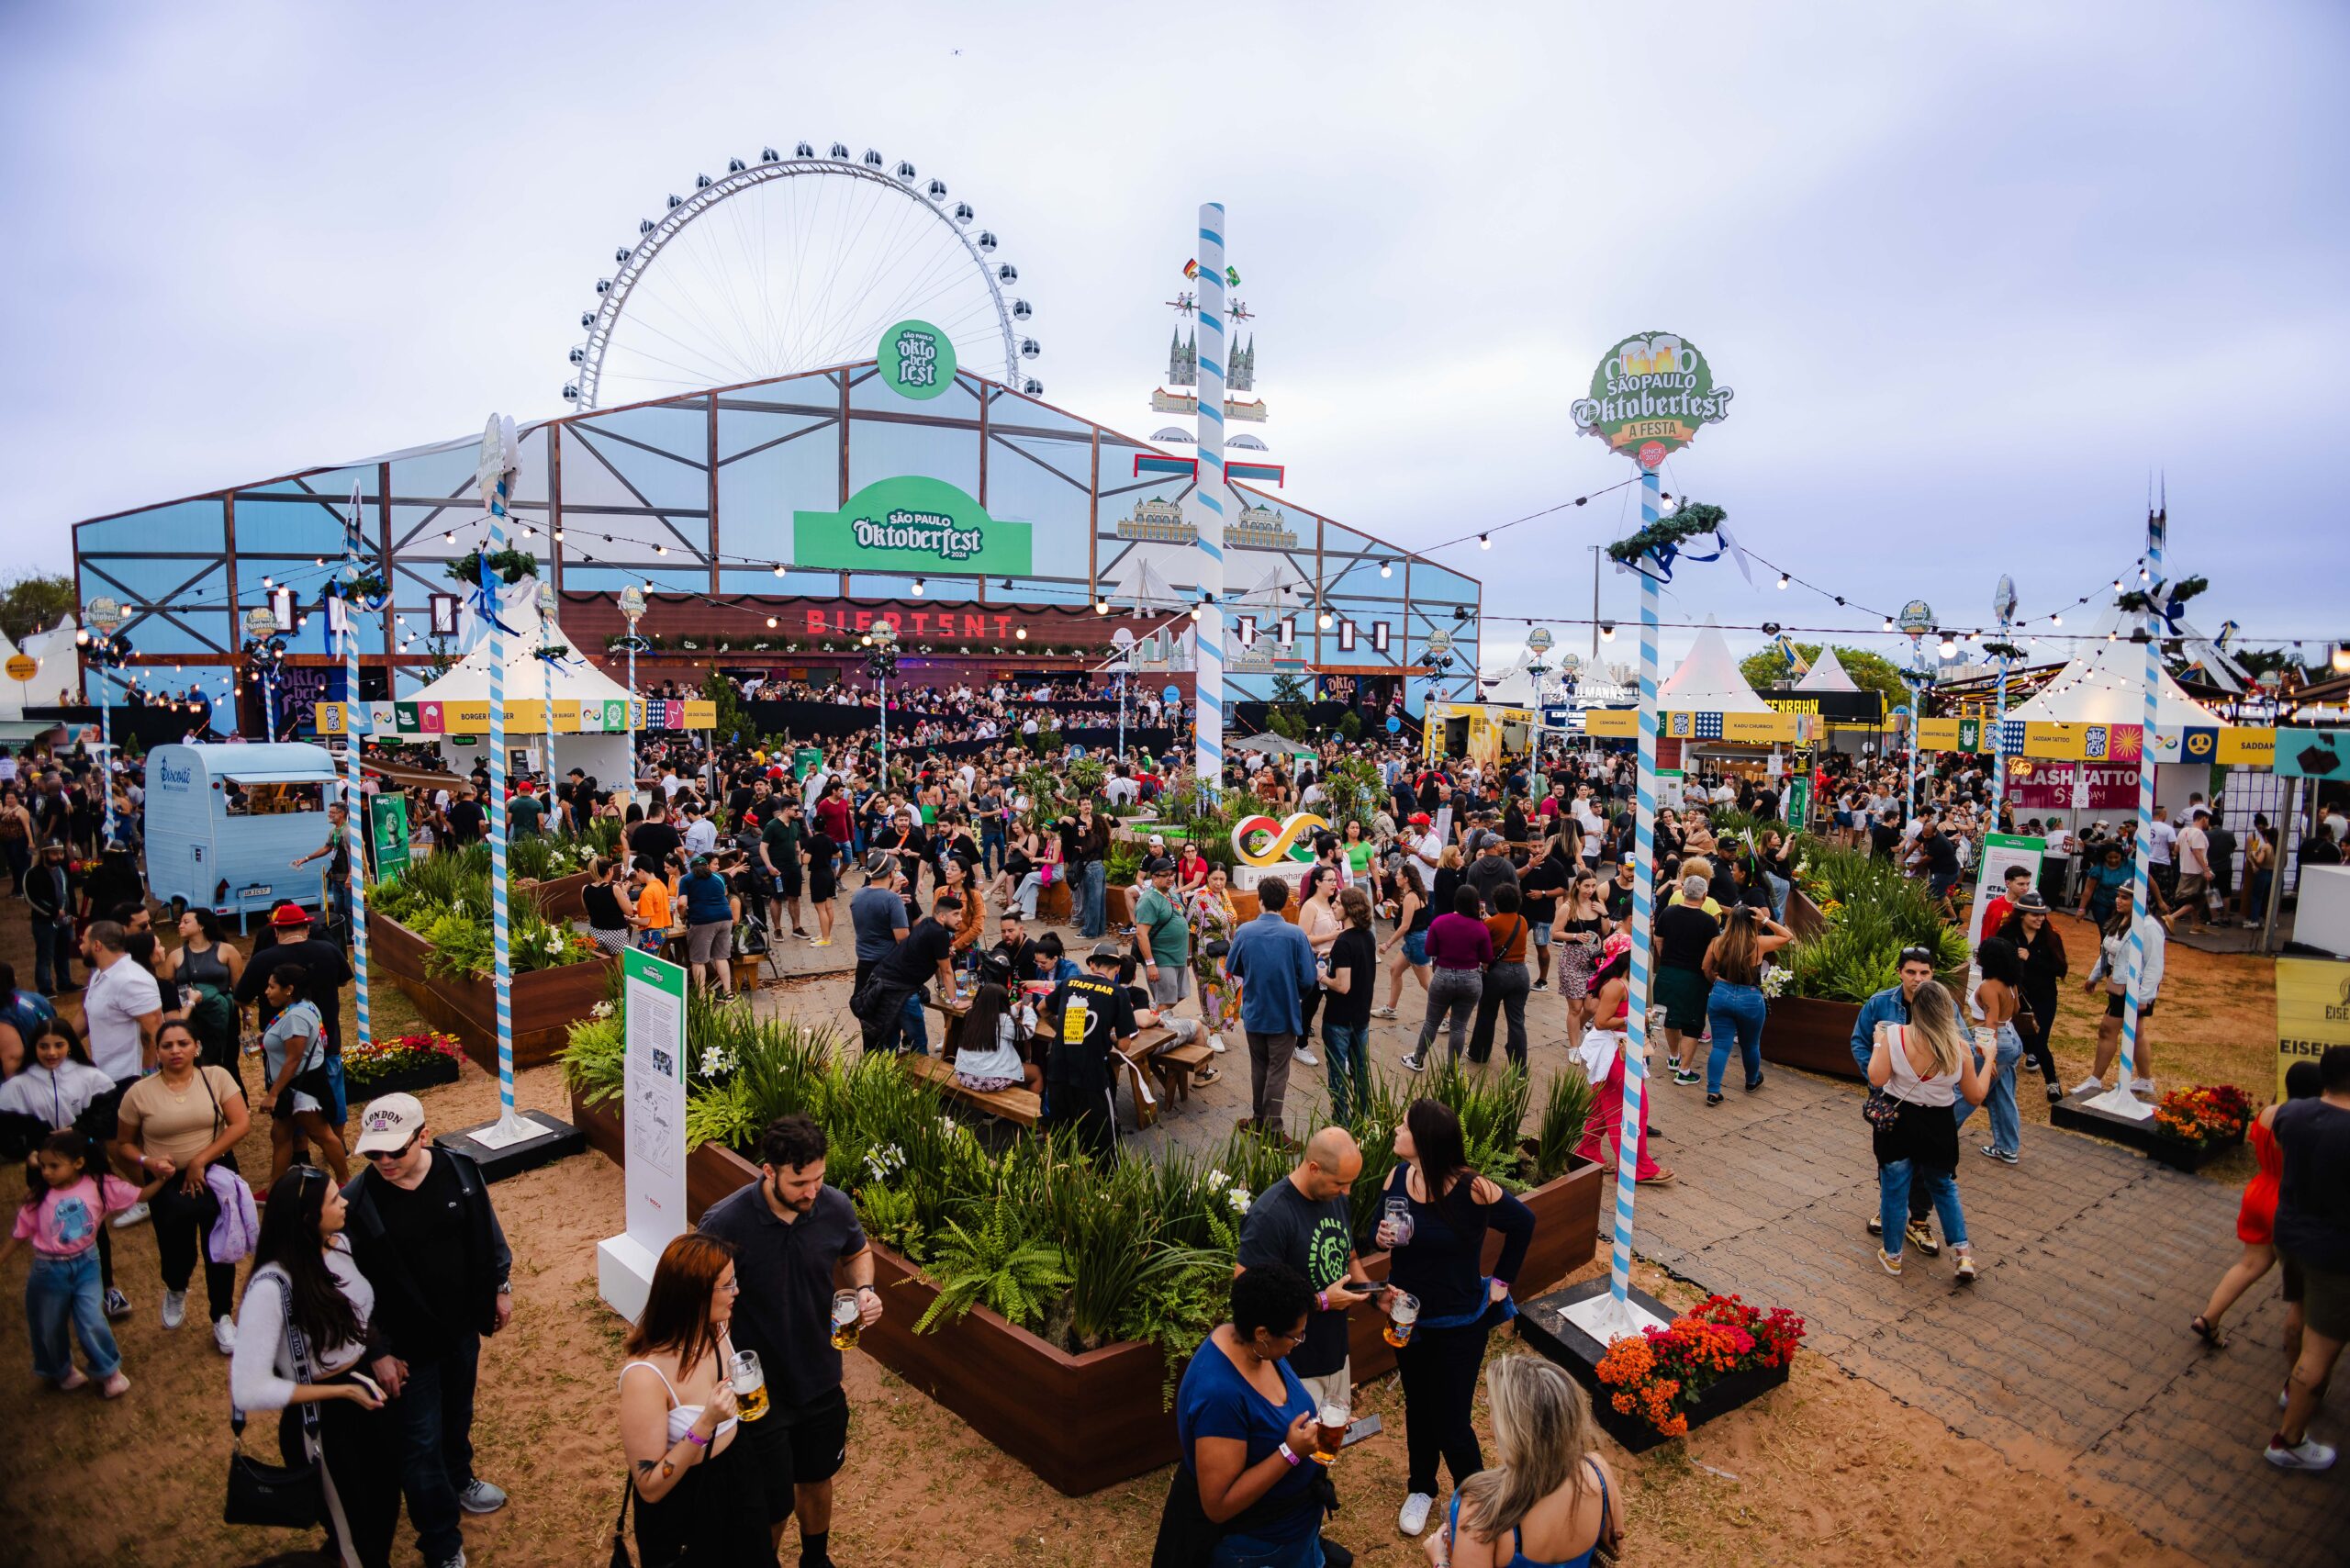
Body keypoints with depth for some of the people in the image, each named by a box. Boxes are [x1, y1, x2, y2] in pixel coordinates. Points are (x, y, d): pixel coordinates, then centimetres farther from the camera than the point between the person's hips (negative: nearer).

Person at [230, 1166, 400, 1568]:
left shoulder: (340, 1243, -10)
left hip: (369, 1395, 6)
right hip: (320, 1421, -6)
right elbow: (249, 1391, -28)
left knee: (385, 1509, 26)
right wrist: (342, 1391, -22)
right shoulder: (271, 1286, -29)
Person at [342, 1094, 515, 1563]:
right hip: (407, 1345, -4)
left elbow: (488, 1231, 2)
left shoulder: (460, 1170, -15)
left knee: (458, 1413, 26)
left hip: (463, 1326, 4)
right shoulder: (356, 1204, -24)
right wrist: (378, 1353, -10)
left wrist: (502, 1287, 8)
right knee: (421, 1442, 9)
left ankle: (459, 1480, 55)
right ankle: (442, 1546, 27)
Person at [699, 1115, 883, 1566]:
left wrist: (864, 1290, -14)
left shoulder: (835, 1206, -16)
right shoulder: (724, 1223, -28)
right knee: (773, 1505, 12)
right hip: (759, 1392, -4)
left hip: (822, 1380, 4)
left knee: (816, 1478, 26)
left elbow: (857, 1253, 5)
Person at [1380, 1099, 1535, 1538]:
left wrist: (1501, 1279, -4)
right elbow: (1382, 1229, 4)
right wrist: (1383, 1236, -20)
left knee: (1450, 1423, 3)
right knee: (1417, 1407, 23)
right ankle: (1421, 1488, 46)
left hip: (1459, 1324, -5)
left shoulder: (1471, 1189, -26)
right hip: (1408, 1316, 5)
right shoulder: (1398, 1177, -12)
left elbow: (1523, 1222, -8)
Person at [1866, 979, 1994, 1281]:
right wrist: (1987, 1060, 11)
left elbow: (1877, 1079, -19)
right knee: (1944, 1188, 25)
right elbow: (1975, 1097, -1)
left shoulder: (1893, 1035, -17)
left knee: (1894, 1189, 13)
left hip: (1896, 1121, -1)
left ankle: (1892, 1256, 26)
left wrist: (1878, 1043, -5)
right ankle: (1963, 1253, 23)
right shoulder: (1960, 1048, -11)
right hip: (1938, 1126, 2)